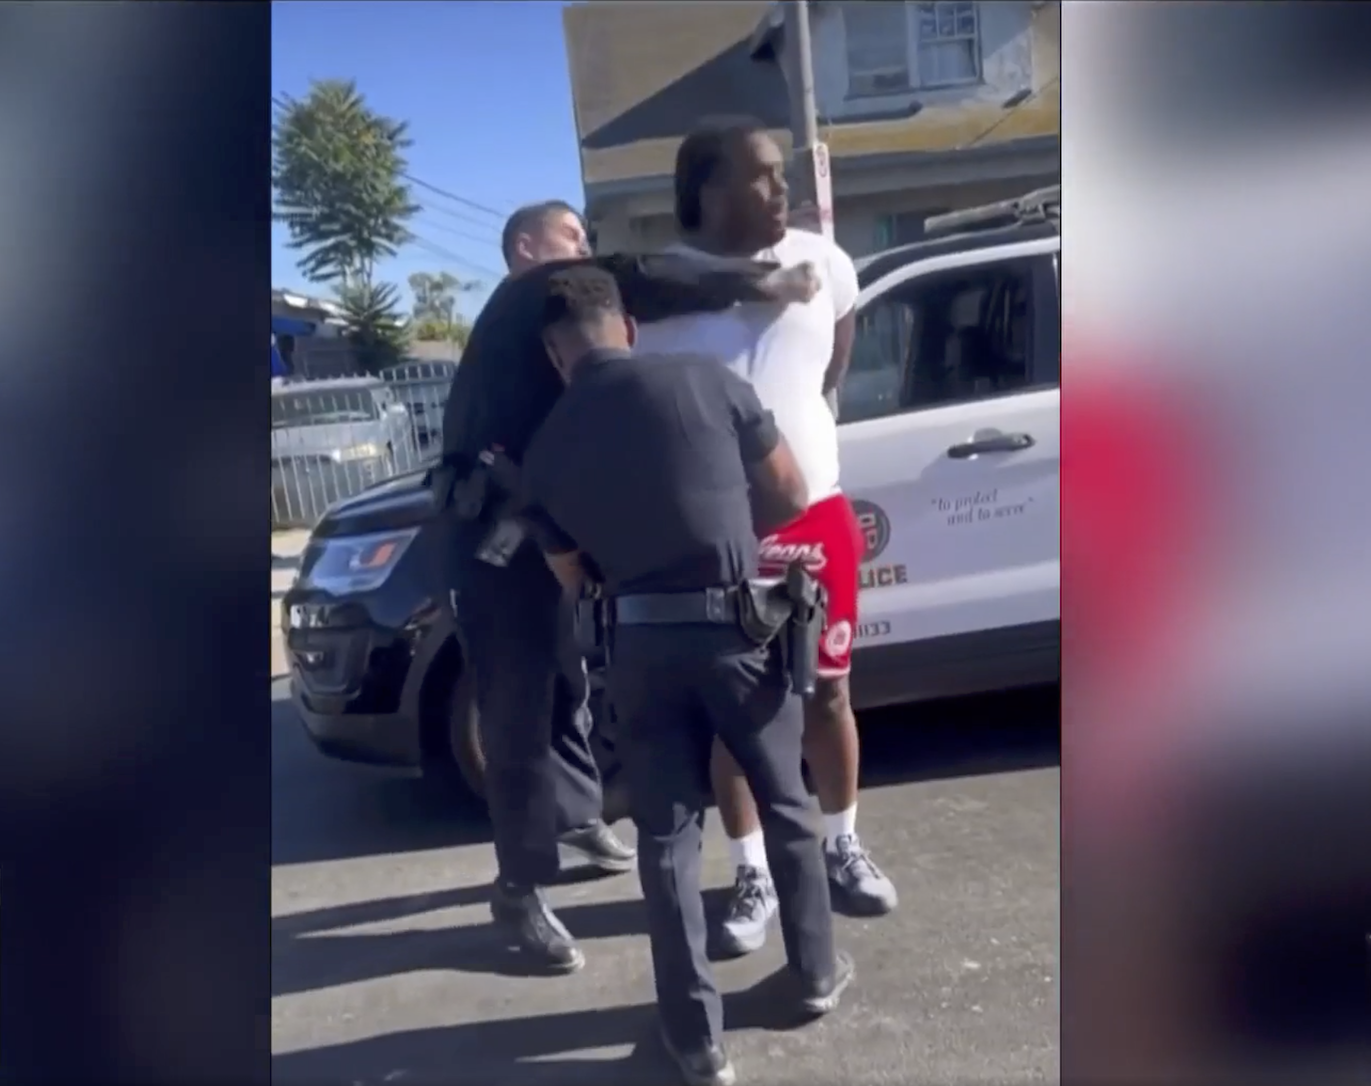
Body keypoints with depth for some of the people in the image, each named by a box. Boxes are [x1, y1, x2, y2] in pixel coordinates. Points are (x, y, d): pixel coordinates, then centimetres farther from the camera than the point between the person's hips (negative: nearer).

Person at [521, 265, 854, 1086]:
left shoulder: (547, 451, 4)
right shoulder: (707, 380, -2)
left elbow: (575, 580, 10)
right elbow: (791, 496, 4)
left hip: (640, 645, 1)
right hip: (736, 628, 0)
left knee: (667, 836, 13)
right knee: (786, 806, 20)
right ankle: (817, 973, 37)